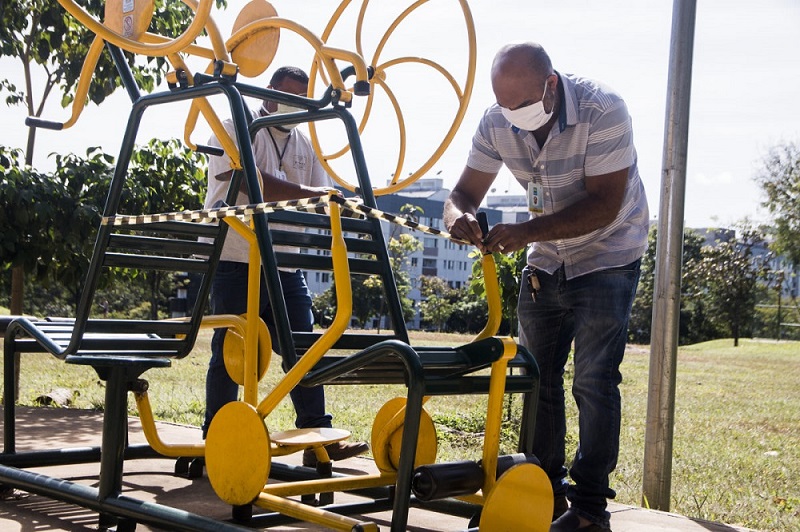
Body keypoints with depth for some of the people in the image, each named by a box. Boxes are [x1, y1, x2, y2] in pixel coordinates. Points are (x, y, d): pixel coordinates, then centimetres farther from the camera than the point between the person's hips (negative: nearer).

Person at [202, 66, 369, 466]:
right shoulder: (237, 129, -4)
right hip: (236, 259, -6)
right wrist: (309, 192, -24)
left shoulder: (302, 144, 17)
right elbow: (251, 183, -21)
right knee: (230, 352, -1)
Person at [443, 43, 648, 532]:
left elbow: (605, 205, -29)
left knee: (593, 382, -11)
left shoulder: (603, 111, -27)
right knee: (537, 378, 7)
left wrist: (527, 232, -39)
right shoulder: (497, 123, -11)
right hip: (545, 259, 6)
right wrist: (459, 216, -33)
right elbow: (466, 190, -7)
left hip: (607, 256, -5)